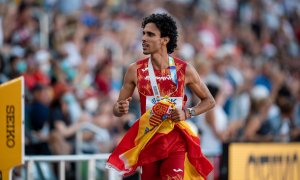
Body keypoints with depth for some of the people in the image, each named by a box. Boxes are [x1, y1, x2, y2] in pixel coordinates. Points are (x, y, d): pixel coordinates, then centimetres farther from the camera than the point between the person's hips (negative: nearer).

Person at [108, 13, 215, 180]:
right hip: (148, 141, 2)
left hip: (175, 143, -2)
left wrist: (187, 113, -11)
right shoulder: (135, 70, -1)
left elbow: (209, 101, 7)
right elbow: (117, 107, 6)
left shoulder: (184, 70, -4)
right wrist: (120, 109, -18)